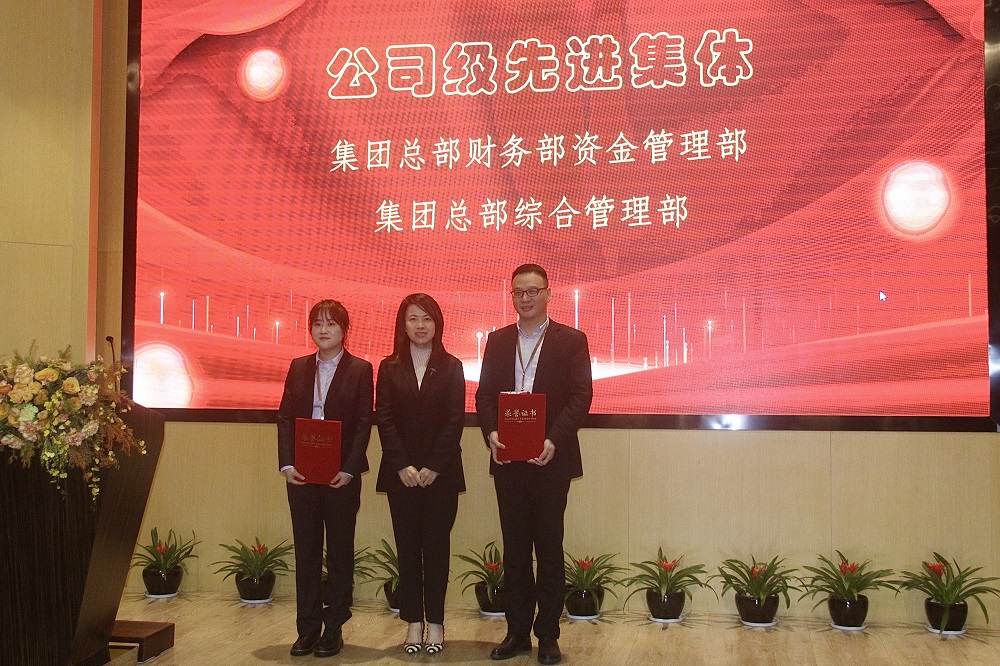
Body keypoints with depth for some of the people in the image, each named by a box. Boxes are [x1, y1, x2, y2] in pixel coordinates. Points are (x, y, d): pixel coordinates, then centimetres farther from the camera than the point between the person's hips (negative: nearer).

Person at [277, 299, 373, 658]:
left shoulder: (360, 369, -1)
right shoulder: (298, 368, 9)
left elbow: (363, 424, -5)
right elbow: (285, 417, 6)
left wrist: (349, 468, -15)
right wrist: (286, 464, -6)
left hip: (342, 475, -3)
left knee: (340, 551, 6)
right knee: (306, 551, 7)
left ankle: (334, 629, 14)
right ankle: (308, 628, 16)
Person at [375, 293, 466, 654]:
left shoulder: (451, 368, 4)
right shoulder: (389, 368, 6)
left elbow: (455, 421, -3)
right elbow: (384, 419, -1)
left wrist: (433, 467, -12)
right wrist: (403, 466, -11)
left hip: (441, 472, -1)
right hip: (400, 472, 1)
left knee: (437, 545, 2)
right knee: (408, 546, 4)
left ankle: (435, 622, 11)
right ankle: (413, 622, 12)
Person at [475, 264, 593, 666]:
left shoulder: (571, 341, 0)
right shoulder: (497, 341, 11)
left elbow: (581, 396, -7)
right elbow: (484, 394, 8)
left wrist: (554, 440, -19)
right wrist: (491, 433, -10)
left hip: (550, 459, -3)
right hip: (507, 460, 3)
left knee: (549, 549, 4)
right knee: (514, 549, 9)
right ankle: (517, 632, 18)